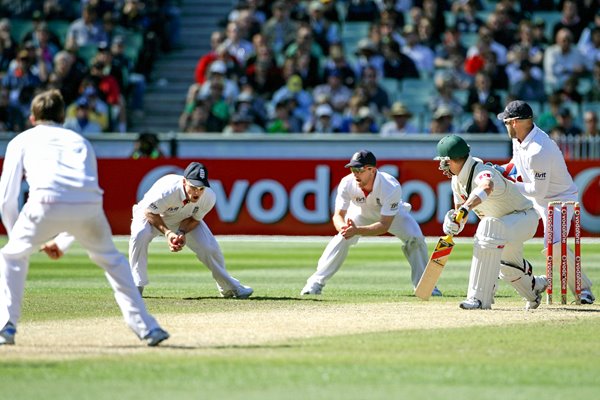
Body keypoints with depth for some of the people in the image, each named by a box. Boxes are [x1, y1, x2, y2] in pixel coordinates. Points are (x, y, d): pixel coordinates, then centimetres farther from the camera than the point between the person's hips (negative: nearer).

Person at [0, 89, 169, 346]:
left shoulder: (21, 141, 27)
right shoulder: (80, 141, 35)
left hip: (47, 203, -2)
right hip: (89, 205, 2)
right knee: (111, 259, 26)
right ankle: (146, 328, 19)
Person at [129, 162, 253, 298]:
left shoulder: (209, 197, -29)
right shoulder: (168, 190, -43)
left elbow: (194, 219, -12)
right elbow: (149, 213, -28)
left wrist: (182, 233, -31)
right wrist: (167, 233, -40)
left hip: (184, 221, 3)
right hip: (153, 216, -3)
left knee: (209, 247, -10)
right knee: (140, 235, -33)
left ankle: (228, 286, 15)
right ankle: (137, 285, -20)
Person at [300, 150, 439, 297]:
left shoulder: (392, 187, -42)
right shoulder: (347, 184, -34)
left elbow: (384, 225, -40)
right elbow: (338, 215, -29)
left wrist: (357, 231, -56)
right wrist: (343, 227, -54)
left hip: (393, 213, -1)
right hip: (361, 212, 1)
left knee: (415, 238, -21)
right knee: (342, 238, -21)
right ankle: (316, 282, -11)